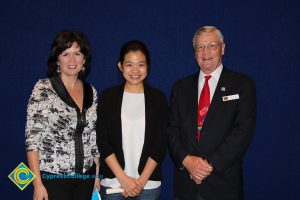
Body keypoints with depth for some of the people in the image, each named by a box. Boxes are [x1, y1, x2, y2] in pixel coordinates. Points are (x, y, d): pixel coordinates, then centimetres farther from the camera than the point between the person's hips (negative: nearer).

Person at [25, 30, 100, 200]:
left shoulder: (91, 92, 4)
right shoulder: (43, 88, -9)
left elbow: (94, 138, 10)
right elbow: (32, 138, -12)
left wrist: (97, 175, 8)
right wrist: (37, 184, -14)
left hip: (85, 177, 4)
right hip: (53, 178, -4)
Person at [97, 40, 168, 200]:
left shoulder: (158, 98, 2)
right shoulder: (108, 96, 1)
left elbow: (161, 144, -1)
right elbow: (102, 141, -2)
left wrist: (142, 180, -8)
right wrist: (123, 178, -9)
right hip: (113, 182, 0)